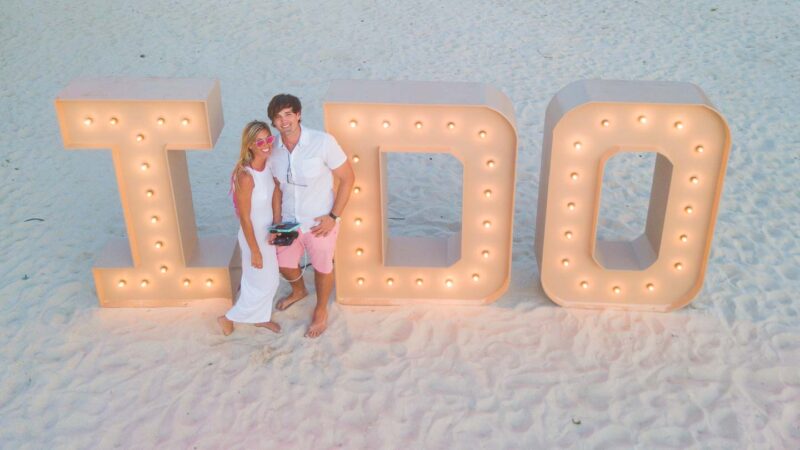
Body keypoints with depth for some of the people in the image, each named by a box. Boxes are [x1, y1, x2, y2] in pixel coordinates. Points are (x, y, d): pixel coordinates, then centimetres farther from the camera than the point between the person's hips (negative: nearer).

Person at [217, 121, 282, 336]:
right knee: (263, 285, 10)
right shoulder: (246, 176, -32)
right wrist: (255, 251, -17)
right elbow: (245, 218, -25)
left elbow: (276, 194, 5)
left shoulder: (268, 165, -8)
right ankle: (229, 318, 31)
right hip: (253, 236, -8)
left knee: (270, 281, 24)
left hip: (267, 232, 8)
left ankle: (261, 318, 48)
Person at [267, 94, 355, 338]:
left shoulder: (323, 142, -25)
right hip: (288, 222, 4)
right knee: (284, 264, 24)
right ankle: (299, 291, 59)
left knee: (322, 268, 18)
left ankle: (321, 311, 46)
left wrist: (334, 216, -17)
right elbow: (275, 186, 5)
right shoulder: (273, 148, -11)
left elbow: (347, 178, -15)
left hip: (319, 222, -4)